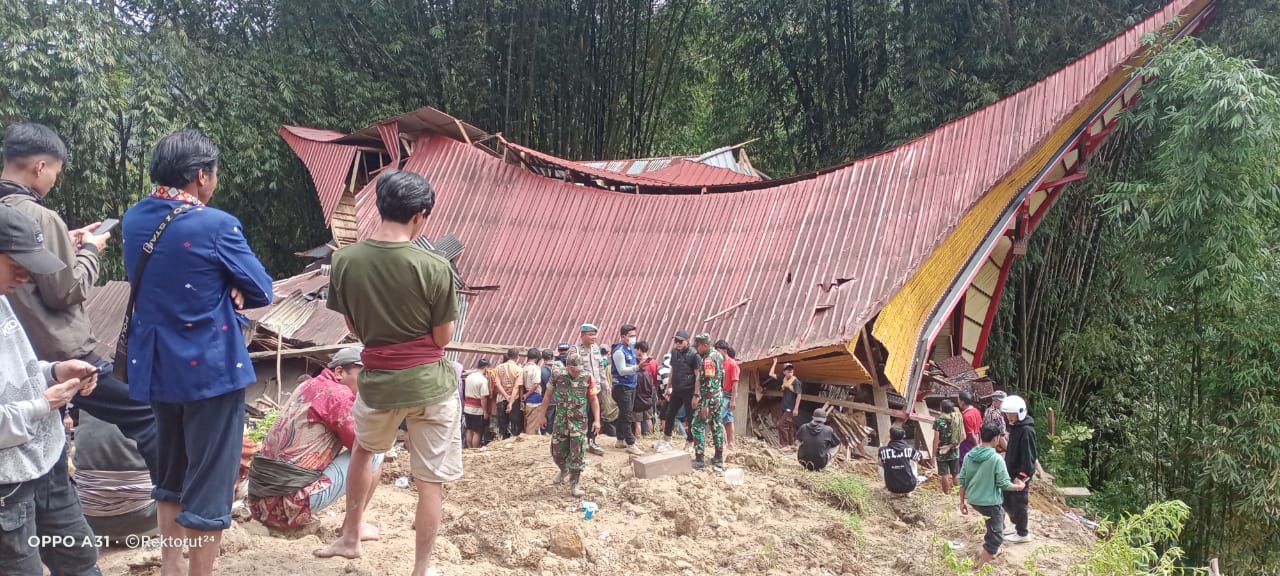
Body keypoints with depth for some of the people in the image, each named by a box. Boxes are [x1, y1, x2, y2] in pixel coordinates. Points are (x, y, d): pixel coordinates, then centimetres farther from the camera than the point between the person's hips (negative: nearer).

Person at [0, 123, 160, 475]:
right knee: (142, 415, 1)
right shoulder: (38, 218, -19)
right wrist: (89, 250, 0)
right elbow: (67, 291, -14)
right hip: (62, 355, -9)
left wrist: (66, 245, 14)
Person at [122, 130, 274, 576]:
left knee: (171, 472, 22)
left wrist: (224, 291, -1)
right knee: (210, 480, 4)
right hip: (210, 367, -7)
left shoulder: (133, 219, 3)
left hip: (155, 366, 7)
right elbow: (262, 291, -11)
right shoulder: (216, 225, -18)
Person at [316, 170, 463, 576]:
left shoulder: (345, 260, -8)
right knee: (431, 481, 10)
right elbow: (443, 337, -9)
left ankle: (350, 537, 45)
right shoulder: (434, 267, -18)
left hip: (378, 381, 4)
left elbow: (353, 328, 3)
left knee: (363, 450, 31)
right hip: (429, 383, -3)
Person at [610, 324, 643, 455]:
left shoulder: (631, 348, 11)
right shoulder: (619, 351, -16)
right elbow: (622, 370, -22)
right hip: (622, 387, -9)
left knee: (624, 415, 15)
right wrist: (638, 367, -30)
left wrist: (639, 362, 5)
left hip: (631, 386, 9)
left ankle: (620, 441, 24)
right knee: (626, 416, -7)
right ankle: (630, 444, -6)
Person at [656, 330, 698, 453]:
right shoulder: (674, 352, 8)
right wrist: (668, 388, 16)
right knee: (669, 415, 11)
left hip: (689, 391, -6)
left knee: (690, 418, 4)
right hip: (676, 391, 6)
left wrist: (696, 394, -17)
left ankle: (689, 444, 16)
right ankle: (666, 441, 24)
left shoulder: (694, 354, -12)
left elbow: (698, 375, -13)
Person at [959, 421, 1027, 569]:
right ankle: (980, 566, 2)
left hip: (973, 500, 7)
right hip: (989, 502, -7)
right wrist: (1020, 486, 5)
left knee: (997, 518, 33)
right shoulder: (996, 459, -18)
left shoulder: (969, 455, -1)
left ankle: (991, 550, 43)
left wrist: (962, 501, 13)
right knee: (997, 534, 6)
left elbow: (962, 480, 3)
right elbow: (1004, 484, -15)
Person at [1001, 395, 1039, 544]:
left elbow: (1029, 456, -24)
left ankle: (1023, 534, 17)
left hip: (1021, 474, -9)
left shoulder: (1026, 430, -23)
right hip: (1011, 471, 9)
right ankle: (1016, 524, 36)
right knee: (1006, 499, 19)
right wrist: (1007, 468, 20)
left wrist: (1022, 476, -23)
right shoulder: (1014, 426, 6)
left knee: (1018, 503, 3)